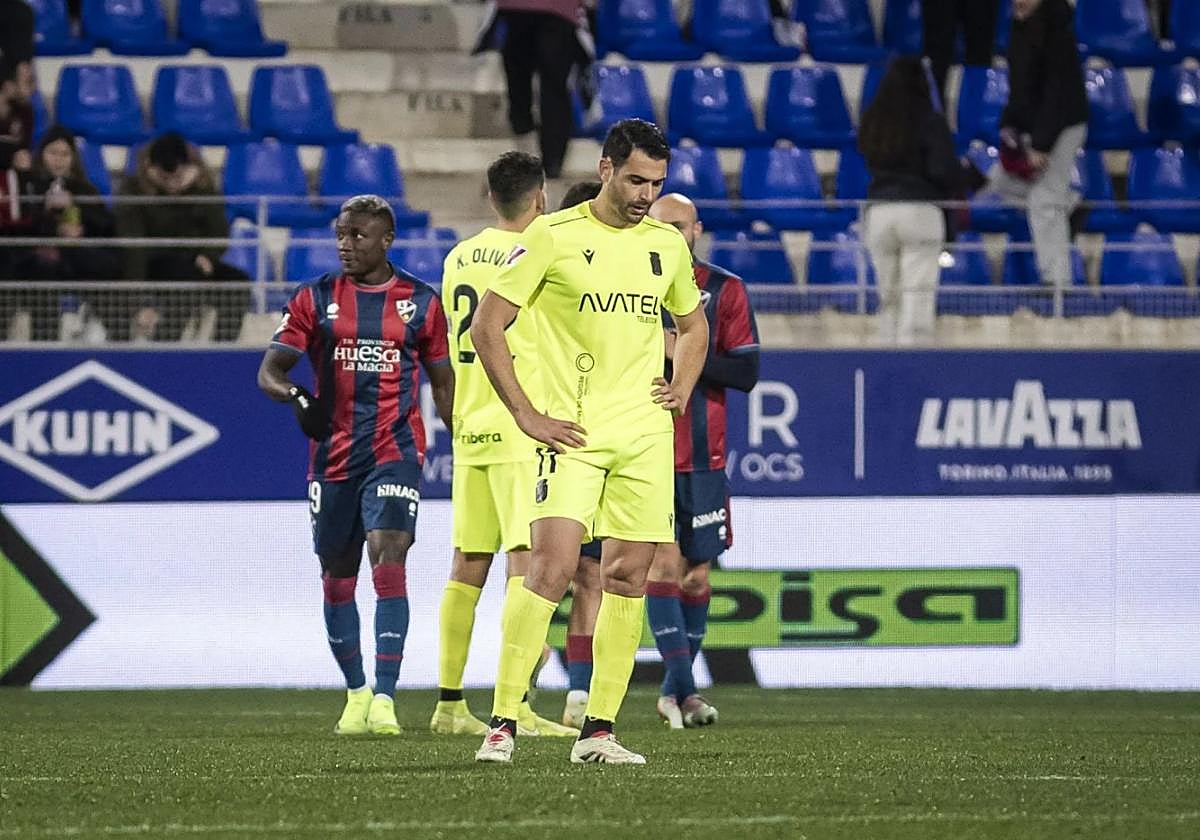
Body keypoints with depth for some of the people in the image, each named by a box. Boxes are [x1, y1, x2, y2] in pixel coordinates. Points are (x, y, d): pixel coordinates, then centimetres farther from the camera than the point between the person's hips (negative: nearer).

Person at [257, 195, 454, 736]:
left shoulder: (420, 302, 4)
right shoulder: (315, 299, 5)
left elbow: (443, 383, 12)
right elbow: (269, 370, 0)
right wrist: (295, 395, -23)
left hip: (395, 451, -2)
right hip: (333, 454, 2)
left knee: (388, 562, -18)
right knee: (337, 575, 8)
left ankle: (384, 698, -21)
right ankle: (356, 693, 25)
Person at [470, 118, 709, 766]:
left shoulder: (668, 244, 11)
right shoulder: (554, 237, -5)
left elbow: (693, 325, 29)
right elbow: (486, 326, -4)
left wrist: (682, 389, 12)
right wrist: (525, 415, -8)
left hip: (645, 437, 5)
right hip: (572, 434, -5)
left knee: (627, 577, 3)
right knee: (553, 563, -18)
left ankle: (598, 731, 9)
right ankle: (502, 723, -15)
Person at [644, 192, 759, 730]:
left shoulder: (725, 291, 3)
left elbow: (746, 372, -5)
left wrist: (683, 351, -16)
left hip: (702, 457, 2)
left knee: (696, 573, 6)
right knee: (664, 559, -15)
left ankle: (676, 691, 19)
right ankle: (683, 688, -17)